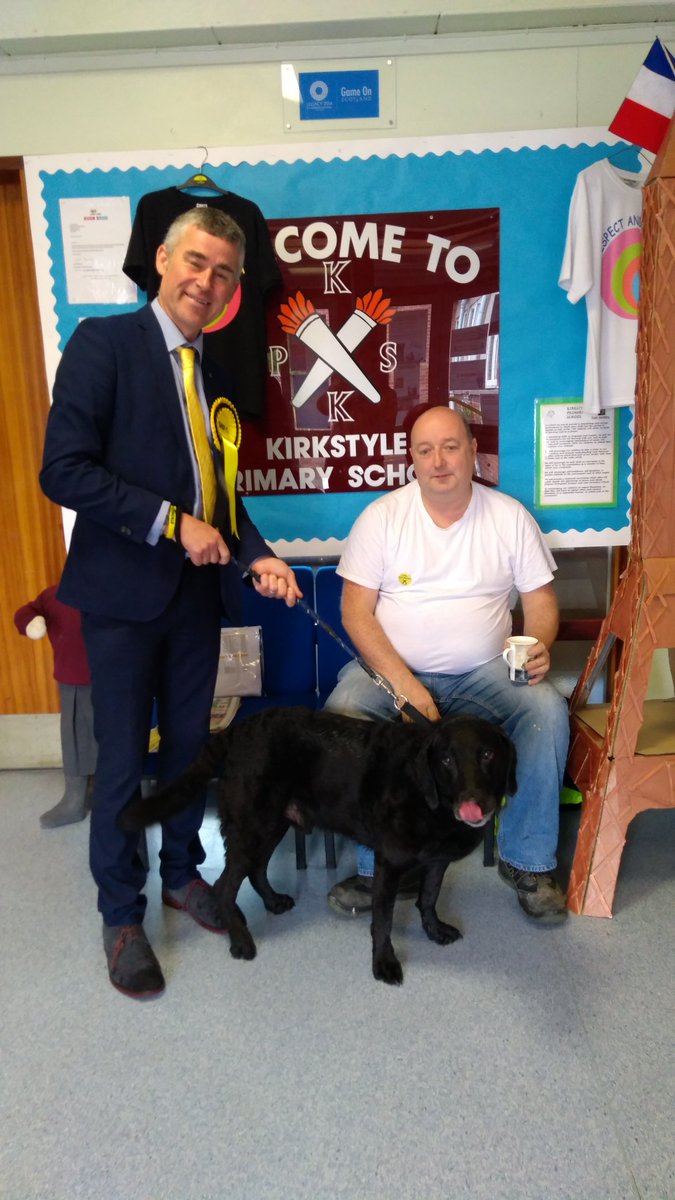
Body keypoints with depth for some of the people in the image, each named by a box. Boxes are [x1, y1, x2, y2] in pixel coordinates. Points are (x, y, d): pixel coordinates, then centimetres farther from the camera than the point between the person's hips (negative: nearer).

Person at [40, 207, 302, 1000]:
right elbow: (63, 470, -17)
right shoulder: (103, 343, -7)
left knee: (189, 744, 16)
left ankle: (182, 874, 37)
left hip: (197, 589, 6)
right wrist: (173, 524, -18)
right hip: (124, 589, -6)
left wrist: (255, 554, 1)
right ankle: (121, 916, 24)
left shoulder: (213, 375, 13)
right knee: (122, 760, 4)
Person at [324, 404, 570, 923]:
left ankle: (528, 861, -6)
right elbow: (356, 611, -7)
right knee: (341, 719, -29)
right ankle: (381, 867, -11)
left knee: (548, 710, -25)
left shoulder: (509, 515, 3)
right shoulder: (382, 516, -3)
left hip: (484, 672, 1)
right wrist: (407, 686, -18)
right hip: (392, 668, -1)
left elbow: (541, 598, 6)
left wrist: (538, 647, -18)